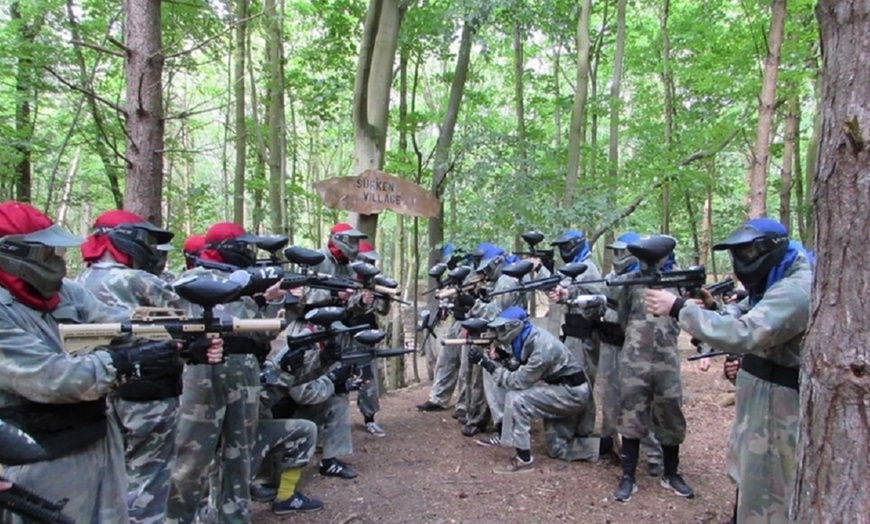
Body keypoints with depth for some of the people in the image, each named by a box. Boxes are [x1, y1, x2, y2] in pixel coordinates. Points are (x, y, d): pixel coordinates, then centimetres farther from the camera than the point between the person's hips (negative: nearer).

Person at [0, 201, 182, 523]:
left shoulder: (68, 293, 4)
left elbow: (122, 324, -4)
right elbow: (45, 378, -25)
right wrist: (121, 364, -30)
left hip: (101, 443, 7)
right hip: (44, 462, -7)